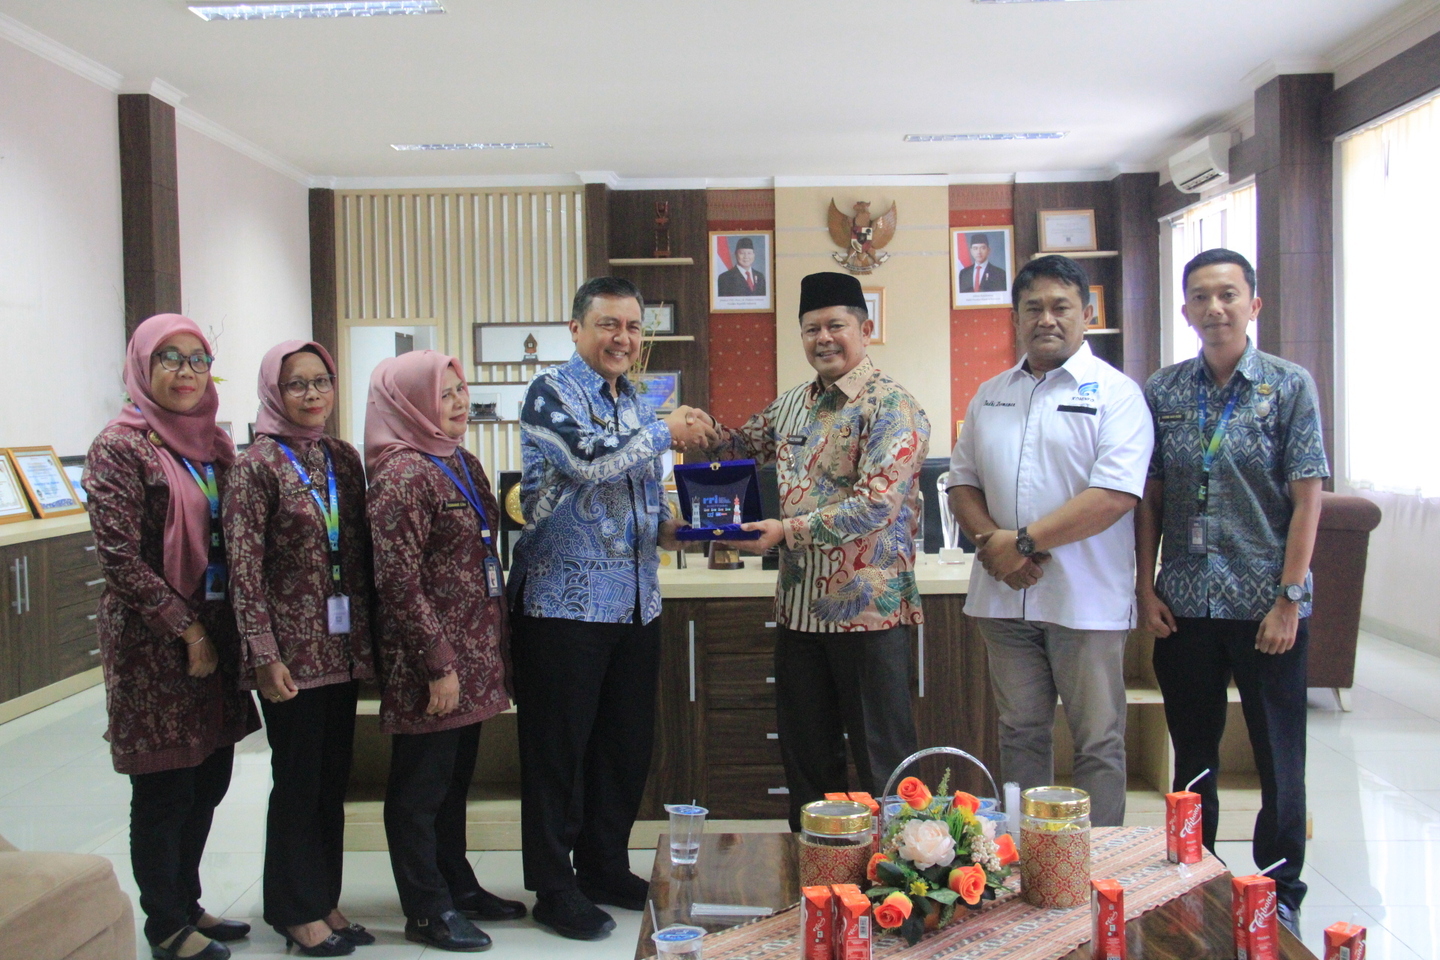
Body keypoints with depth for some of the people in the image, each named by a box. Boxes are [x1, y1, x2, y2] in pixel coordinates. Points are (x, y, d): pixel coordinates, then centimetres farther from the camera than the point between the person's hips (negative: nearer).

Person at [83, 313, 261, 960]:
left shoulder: (213, 442, 10)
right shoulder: (120, 448, -10)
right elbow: (120, 559, -15)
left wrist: (231, 630, 5)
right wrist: (188, 630, -15)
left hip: (213, 634, 7)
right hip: (152, 644, -7)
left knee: (210, 777, 14)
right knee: (165, 788, 4)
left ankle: (187, 903, 31)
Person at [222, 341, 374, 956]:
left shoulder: (344, 460, 9)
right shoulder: (257, 466, -7)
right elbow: (244, 569, -11)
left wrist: (369, 636, 9)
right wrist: (265, 656, -16)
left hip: (343, 646, 6)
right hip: (293, 651, -5)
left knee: (334, 778, 13)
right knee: (298, 780, 4)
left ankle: (325, 900, 27)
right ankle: (296, 910, 20)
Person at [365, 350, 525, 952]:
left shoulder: (461, 463, 12)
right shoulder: (402, 474, -16)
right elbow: (400, 582, -20)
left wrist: (495, 643, 17)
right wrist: (437, 666, -19)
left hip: (472, 655, 9)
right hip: (430, 664, -9)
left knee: (455, 777, 19)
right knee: (421, 785, 5)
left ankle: (457, 885, 33)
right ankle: (426, 910, 17)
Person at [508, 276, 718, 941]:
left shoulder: (634, 403, 16)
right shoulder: (552, 391, -7)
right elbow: (592, 459, -25)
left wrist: (665, 528, 5)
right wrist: (665, 431, -11)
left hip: (635, 605, 8)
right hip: (564, 602, -7)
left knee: (627, 746, 14)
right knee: (559, 749, 2)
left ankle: (605, 868, 30)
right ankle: (554, 888, 15)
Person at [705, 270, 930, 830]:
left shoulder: (891, 408, -10)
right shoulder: (790, 406, 12)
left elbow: (877, 504, -22)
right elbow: (737, 449, 27)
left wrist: (789, 529, -28)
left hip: (868, 610, -7)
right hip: (798, 608, 7)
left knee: (881, 762, 3)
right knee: (805, 758, 16)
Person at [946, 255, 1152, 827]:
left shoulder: (1115, 393, -4)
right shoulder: (990, 397, 13)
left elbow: (1116, 495, -15)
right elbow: (963, 480, 13)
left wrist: (1025, 541, -16)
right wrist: (989, 539, -7)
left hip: (1085, 599, -4)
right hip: (1004, 595, 5)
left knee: (1098, 743, 4)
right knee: (1020, 734, 14)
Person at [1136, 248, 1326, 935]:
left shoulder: (1290, 387, -3)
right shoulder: (1163, 391, 4)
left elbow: (1306, 499, -6)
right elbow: (1149, 498, 6)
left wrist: (1289, 598, -11)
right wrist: (1146, 588, 0)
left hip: (1265, 604, -2)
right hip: (1184, 605, 3)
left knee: (1279, 758, 7)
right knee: (1192, 752, 15)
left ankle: (1280, 892, 24)